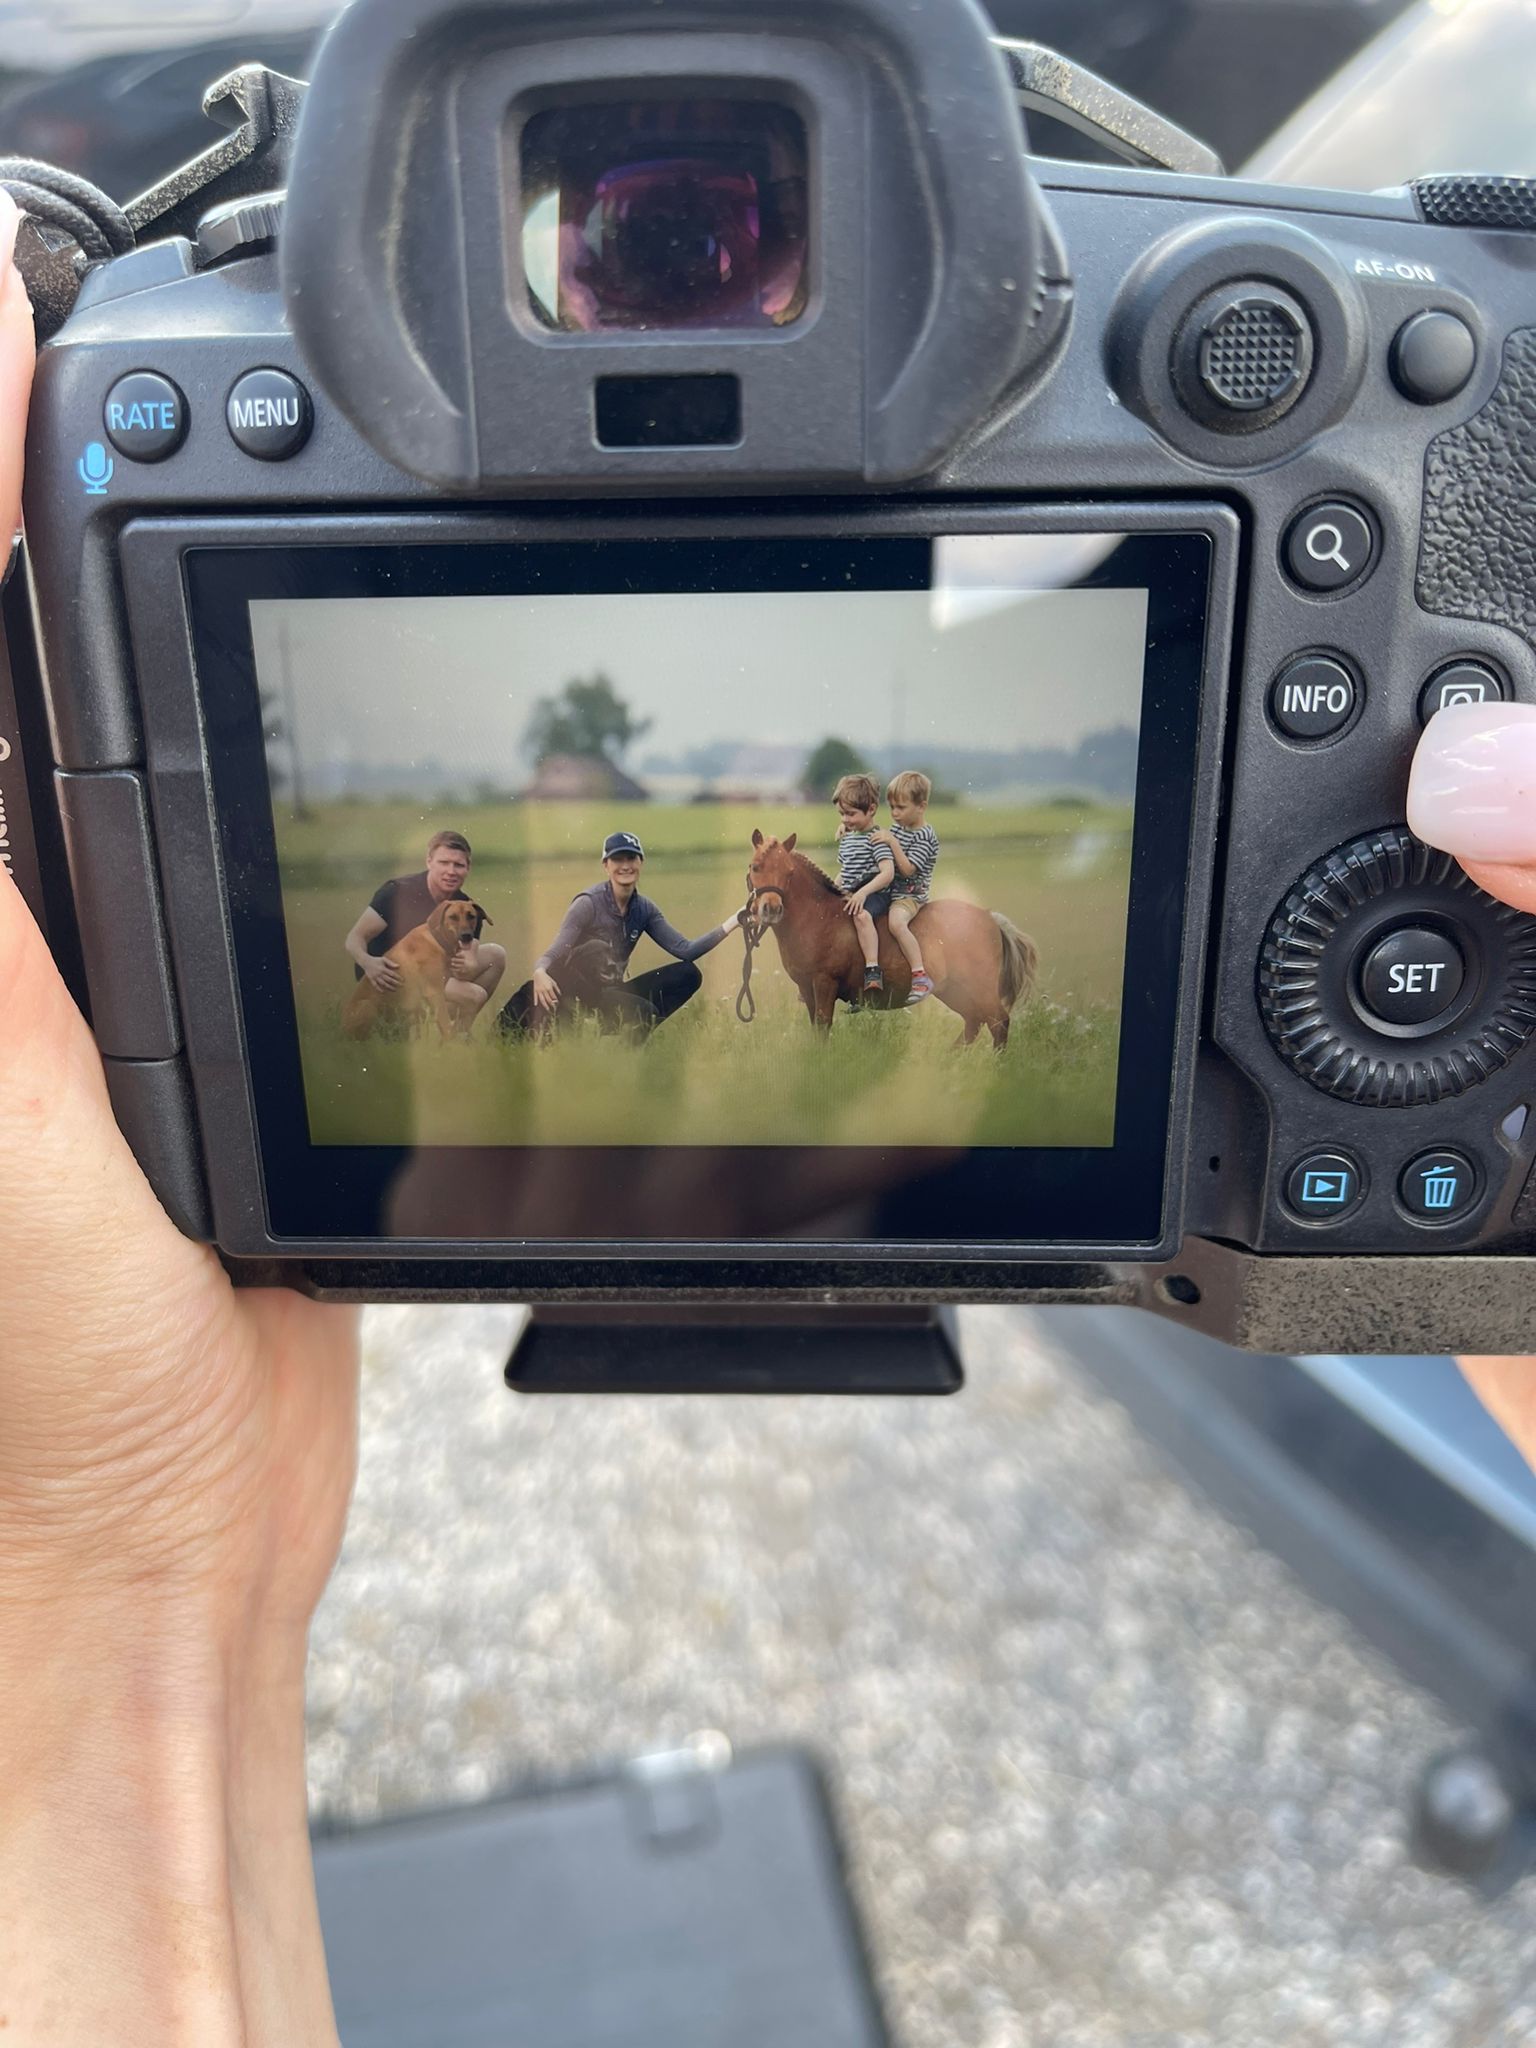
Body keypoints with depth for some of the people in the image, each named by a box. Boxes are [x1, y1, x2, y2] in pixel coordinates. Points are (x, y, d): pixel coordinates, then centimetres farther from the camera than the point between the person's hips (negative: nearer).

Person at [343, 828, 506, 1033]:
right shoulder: (396, 891, -18)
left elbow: (470, 961, -8)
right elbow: (355, 938, -17)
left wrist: (467, 969, -35)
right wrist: (367, 962, -41)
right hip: (391, 984, -7)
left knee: (495, 955, -2)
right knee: (473, 995, -23)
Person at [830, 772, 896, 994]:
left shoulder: (875, 838, -11)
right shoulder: (846, 839, 14)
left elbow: (888, 873, -21)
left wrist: (863, 892, -29)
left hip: (874, 894, -9)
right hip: (848, 896, 9)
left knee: (862, 915, -37)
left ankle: (873, 970, -42)